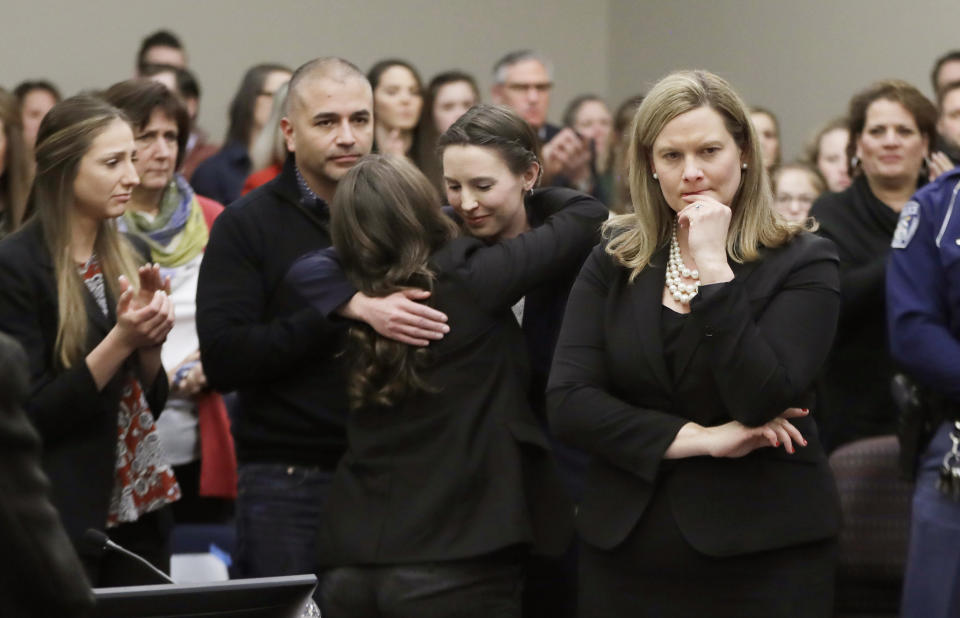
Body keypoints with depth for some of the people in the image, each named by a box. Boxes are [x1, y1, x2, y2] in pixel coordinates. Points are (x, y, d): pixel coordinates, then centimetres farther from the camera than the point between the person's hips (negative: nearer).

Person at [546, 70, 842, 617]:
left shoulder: (801, 263, -4)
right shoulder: (614, 262, 5)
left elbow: (761, 401, -17)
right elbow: (568, 403, -4)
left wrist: (712, 269, -18)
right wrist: (697, 438, -12)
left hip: (764, 556, -3)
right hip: (627, 550, 3)